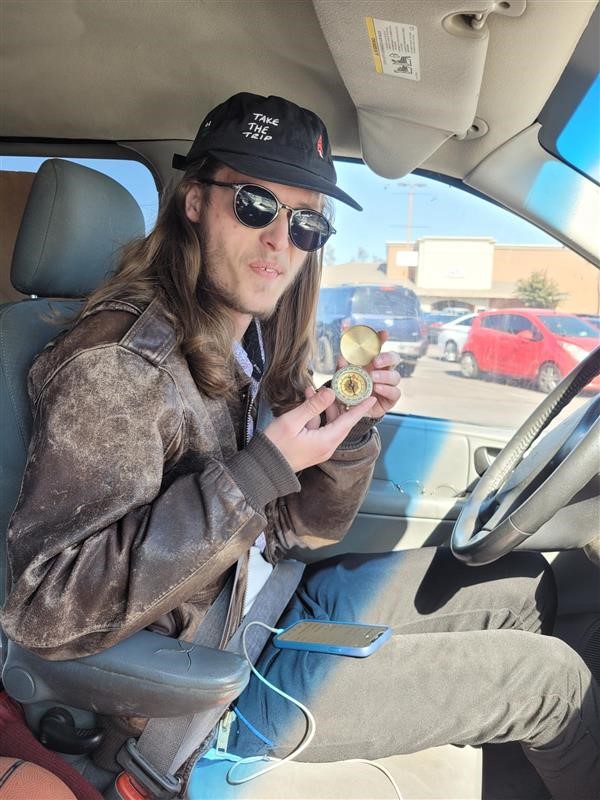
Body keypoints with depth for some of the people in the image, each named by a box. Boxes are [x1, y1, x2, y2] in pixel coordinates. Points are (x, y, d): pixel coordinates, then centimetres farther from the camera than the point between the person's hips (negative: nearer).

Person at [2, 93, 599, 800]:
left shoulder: (254, 344, 1)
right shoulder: (119, 363, -23)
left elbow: (305, 528, 6)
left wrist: (353, 425, -13)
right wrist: (257, 473, -31)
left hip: (271, 602, 8)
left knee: (525, 584, 15)